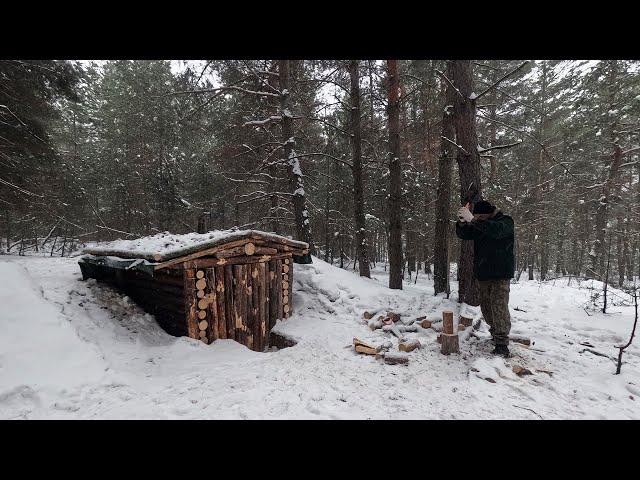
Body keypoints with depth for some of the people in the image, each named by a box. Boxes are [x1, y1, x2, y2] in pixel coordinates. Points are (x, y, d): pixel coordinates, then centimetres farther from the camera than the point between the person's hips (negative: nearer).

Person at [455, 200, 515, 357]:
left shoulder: (506, 221, -8)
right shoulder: (478, 225, 11)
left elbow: (496, 230, -30)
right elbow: (463, 234, 2)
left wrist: (472, 220, -38)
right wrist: (462, 223, -20)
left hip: (500, 274, -6)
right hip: (482, 274, 6)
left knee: (499, 306, -12)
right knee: (486, 307, 13)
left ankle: (502, 344, -9)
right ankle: (495, 333, 31)